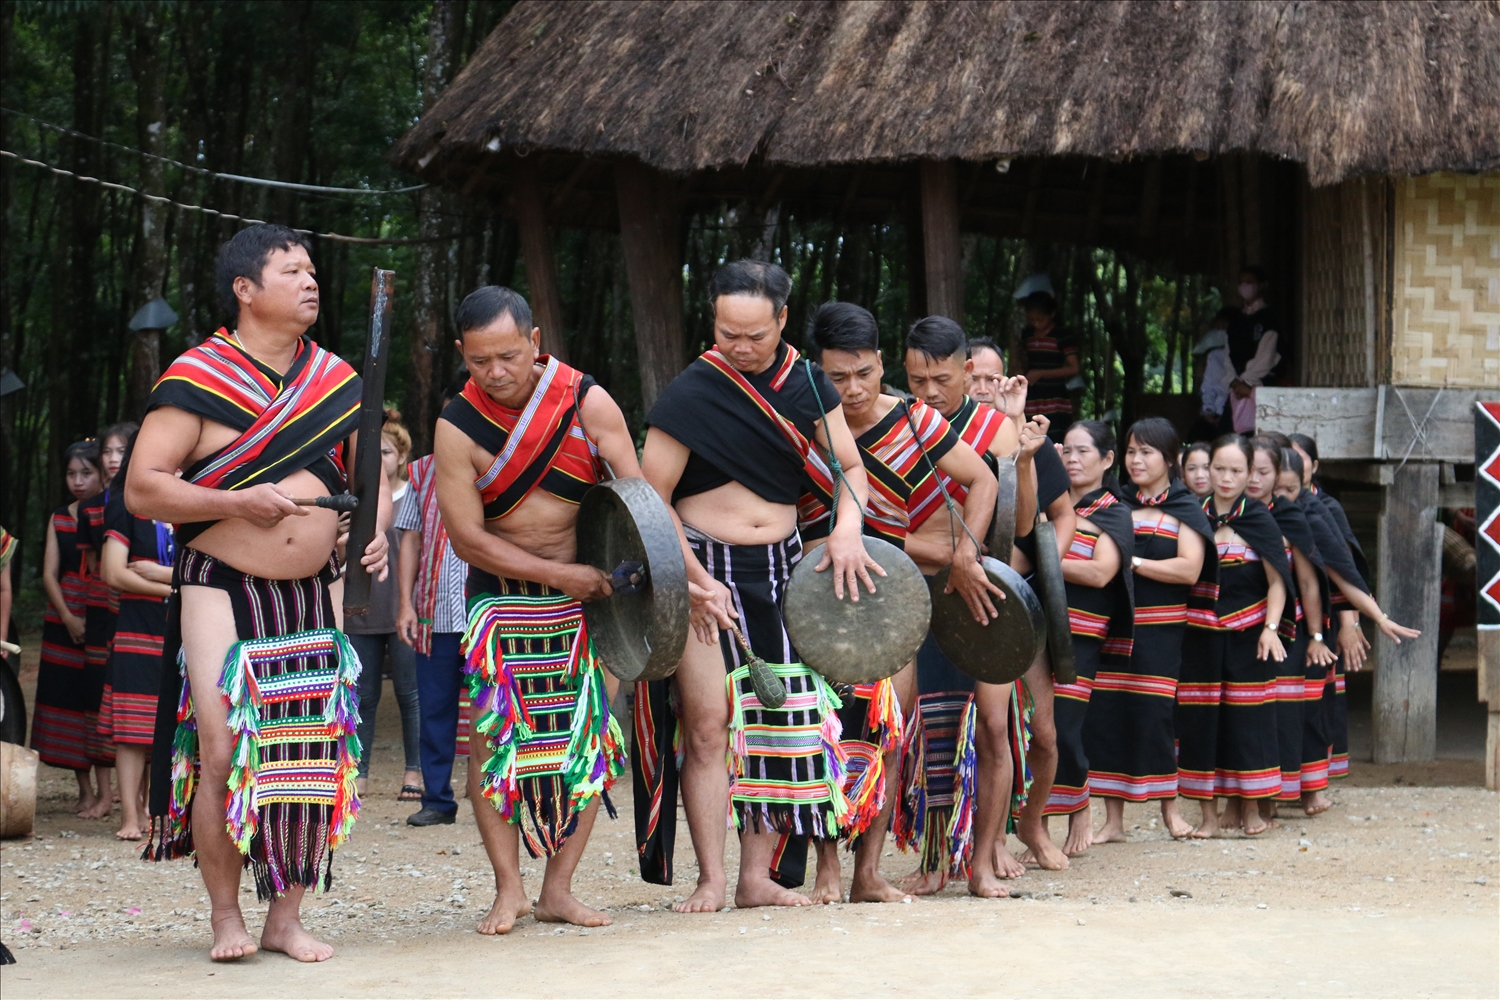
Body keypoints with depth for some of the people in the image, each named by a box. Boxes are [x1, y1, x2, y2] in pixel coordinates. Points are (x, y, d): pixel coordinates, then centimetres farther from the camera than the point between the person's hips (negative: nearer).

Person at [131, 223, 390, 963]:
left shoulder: (337, 382, 11)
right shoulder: (196, 379, -5)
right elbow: (141, 490, -8)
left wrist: (376, 530, -1)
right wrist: (238, 503, -17)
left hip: (311, 595, 5)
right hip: (221, 590, -5)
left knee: (314, 756, 1)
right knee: (222, 749, -12)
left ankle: (286, 916, 12)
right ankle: (225, 915, 2)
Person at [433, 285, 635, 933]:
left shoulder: (587, 403, -8)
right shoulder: (457, 428, -11)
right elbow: (468, 539, -12)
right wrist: (560, 575, -18)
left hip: (586, 594, 2)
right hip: (500, 597, -1)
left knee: (589, 739, 0)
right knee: (492, 739, -7)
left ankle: (557, 890, 8)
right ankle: (508, 890, 3)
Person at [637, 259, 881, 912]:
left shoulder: (807, 383, 4)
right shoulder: (690, 394, -9)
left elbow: (848, 467, 11)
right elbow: (651, 498, -9)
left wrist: (847, 529, -9)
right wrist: (695, 580, -16)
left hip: (782, 567, 4)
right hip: (704, 567, -4)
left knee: (783, 720, 1)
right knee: (707, 722, -9)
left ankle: (757, 877, 8)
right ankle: (711, 881, -4)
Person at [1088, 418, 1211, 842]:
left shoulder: (1184, 509, 2)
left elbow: (1189, 569, -10)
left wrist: (1133, 562, -14)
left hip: (1160, 628, -3)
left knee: (1155, 714, -4)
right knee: (1105, 714, -2)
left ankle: (1169, 807, 14)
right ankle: (1113, 820, 5)